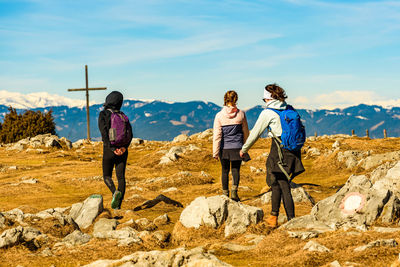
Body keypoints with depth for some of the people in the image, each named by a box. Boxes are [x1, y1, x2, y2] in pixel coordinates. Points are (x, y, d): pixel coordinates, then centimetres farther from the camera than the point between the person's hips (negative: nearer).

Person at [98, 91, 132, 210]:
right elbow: (130, 132, -4)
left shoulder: (103, 114, -5)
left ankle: (115, 192, -19)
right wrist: (124, 147, -15)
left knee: (107, 176, 11)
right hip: (123, 150, 3)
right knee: (121, 177, 6)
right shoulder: (123, 116, 8)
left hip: (109, 150, -3)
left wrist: (113, 149, -18)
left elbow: (104, 132, -17)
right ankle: (118, 205, 0)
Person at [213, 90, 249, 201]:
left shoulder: (219, 115, -8)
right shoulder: (241, 114, -4)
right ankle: (234, 191, -8)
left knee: (225, 171, 12)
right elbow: (245, 132, 6)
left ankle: (225, 194, 17)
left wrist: (215, 152, -4)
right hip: (237, 147, 0)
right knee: (236, 170, 9)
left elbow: (217, 135, -8)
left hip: (224, 147, 0)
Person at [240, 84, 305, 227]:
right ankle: (273, 217, 26)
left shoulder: (267, 113, -7)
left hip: (279, 150, -6)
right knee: (276, 183, 18)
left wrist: (244, 149, 12)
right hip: (293, 150, 6)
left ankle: (291, 220, -4)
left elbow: (255, 133, -1)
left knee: (284, 187, -2)